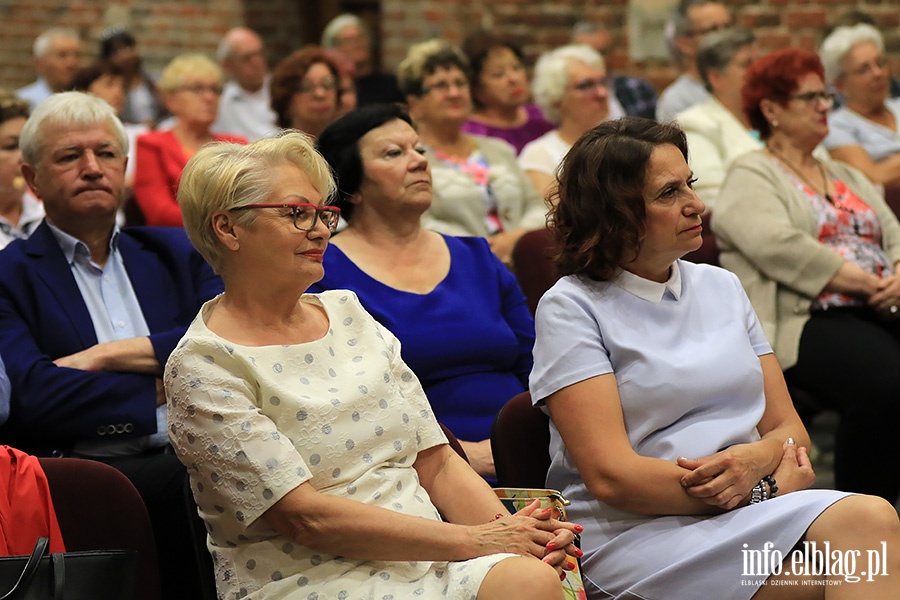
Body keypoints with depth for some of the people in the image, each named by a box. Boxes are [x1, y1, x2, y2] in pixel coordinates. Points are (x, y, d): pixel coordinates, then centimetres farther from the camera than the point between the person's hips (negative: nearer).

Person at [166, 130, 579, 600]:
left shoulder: (348, 314, 15)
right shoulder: (204, 366, -5)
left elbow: (437, 462, 13)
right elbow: (305, 516, -13)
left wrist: (508, 529, -7)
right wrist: (471, 541, -15)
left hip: (426, 559, 6)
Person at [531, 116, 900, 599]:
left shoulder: (722, 287, 19)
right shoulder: (570, 308, 0)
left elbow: (789, 429, 16)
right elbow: (610, 477, -10)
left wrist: (757, 459, -9)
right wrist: (764, 488, -11)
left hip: (754, 516, 6)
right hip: (635, 537, -6)